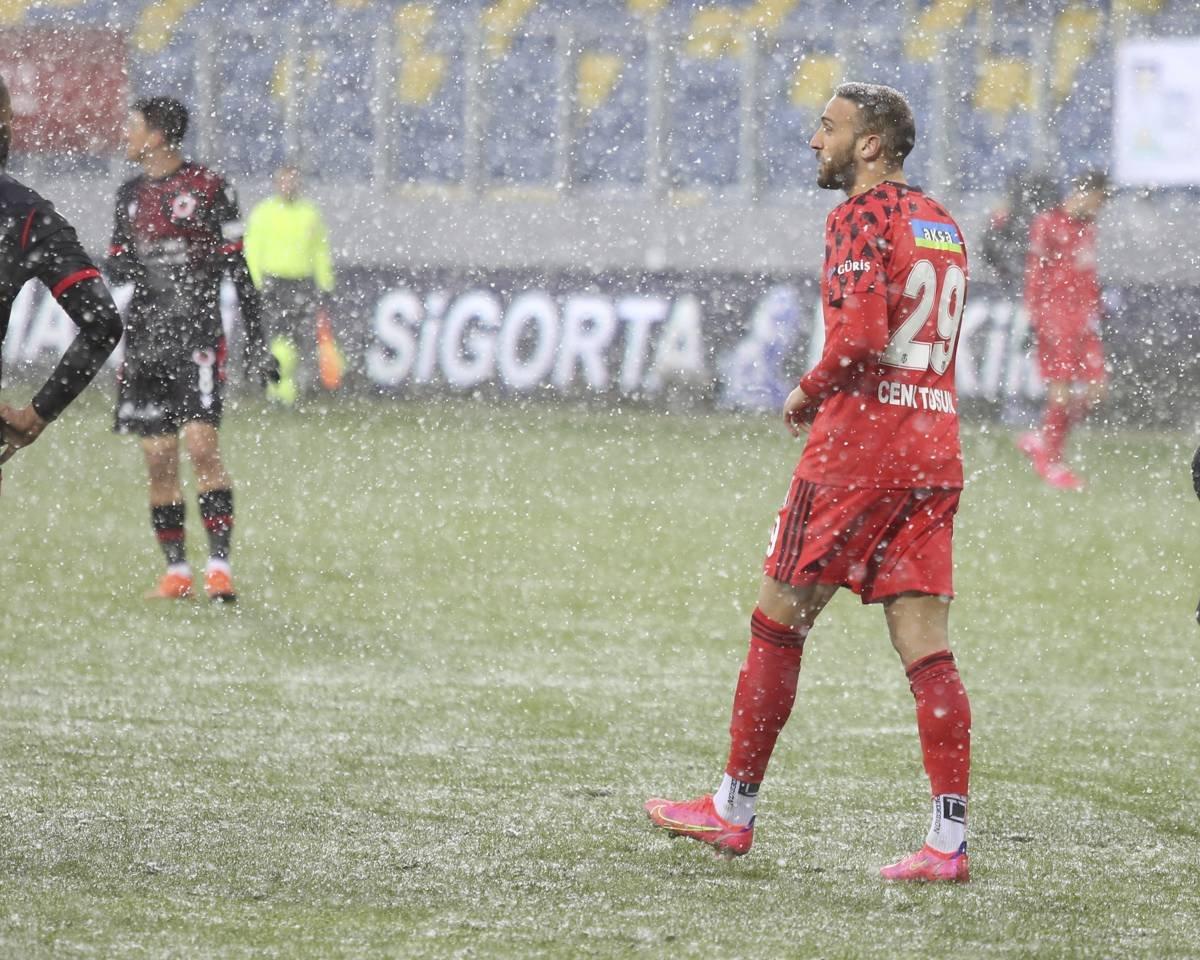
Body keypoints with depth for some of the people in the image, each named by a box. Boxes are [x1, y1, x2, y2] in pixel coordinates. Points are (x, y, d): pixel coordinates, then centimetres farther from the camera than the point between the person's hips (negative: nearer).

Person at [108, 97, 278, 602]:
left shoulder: (209, 189, -3)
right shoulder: (132, 194, 14)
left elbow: (238, 270, -2)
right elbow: (115, 264, 19)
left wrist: (256, 342, -4)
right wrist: (122, 266, -6)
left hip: (197, 332, -6)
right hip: (145, 337, 6)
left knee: (201, 443, -17)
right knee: (158, 457, 3)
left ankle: (219, 565, -16)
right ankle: (176, 569, 8)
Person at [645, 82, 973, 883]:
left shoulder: (863, 217, -9)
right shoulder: (941, 224, 17)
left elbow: (861, 336, -21)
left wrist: (808, 396, -6)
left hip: (860, 445, -7)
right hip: (935, 450, 7)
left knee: (778, 623, 6)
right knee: (927, 651, 2)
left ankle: (735, 810, 14)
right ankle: (950, 839, -7)